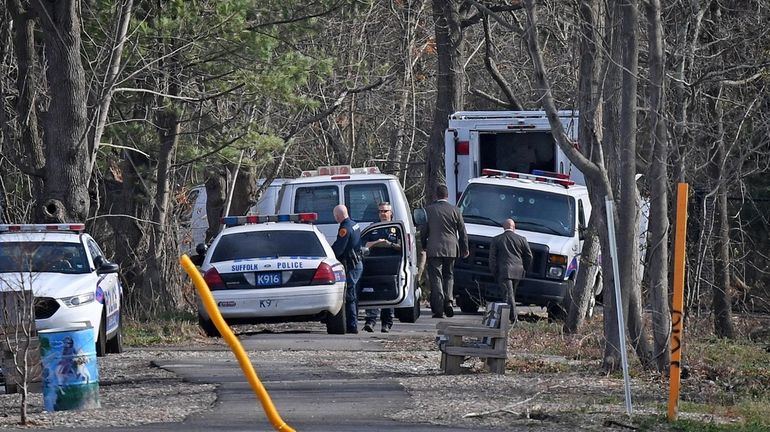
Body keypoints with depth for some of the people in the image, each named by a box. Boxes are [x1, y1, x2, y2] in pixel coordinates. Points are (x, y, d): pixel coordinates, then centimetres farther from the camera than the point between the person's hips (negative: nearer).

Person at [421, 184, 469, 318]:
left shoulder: (429, 210, -2)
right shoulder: (454, 210, 2)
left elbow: (423, 231, 4)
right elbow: (462, 232, 7)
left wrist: (423, 246, 19)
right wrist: (464, 249, 18)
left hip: (434, 249, -2)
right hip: (451, 249, 2)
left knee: (435, 277, 0)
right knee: (448, 276, 17)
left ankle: (438, 309, -6)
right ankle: (449, 301, -3)